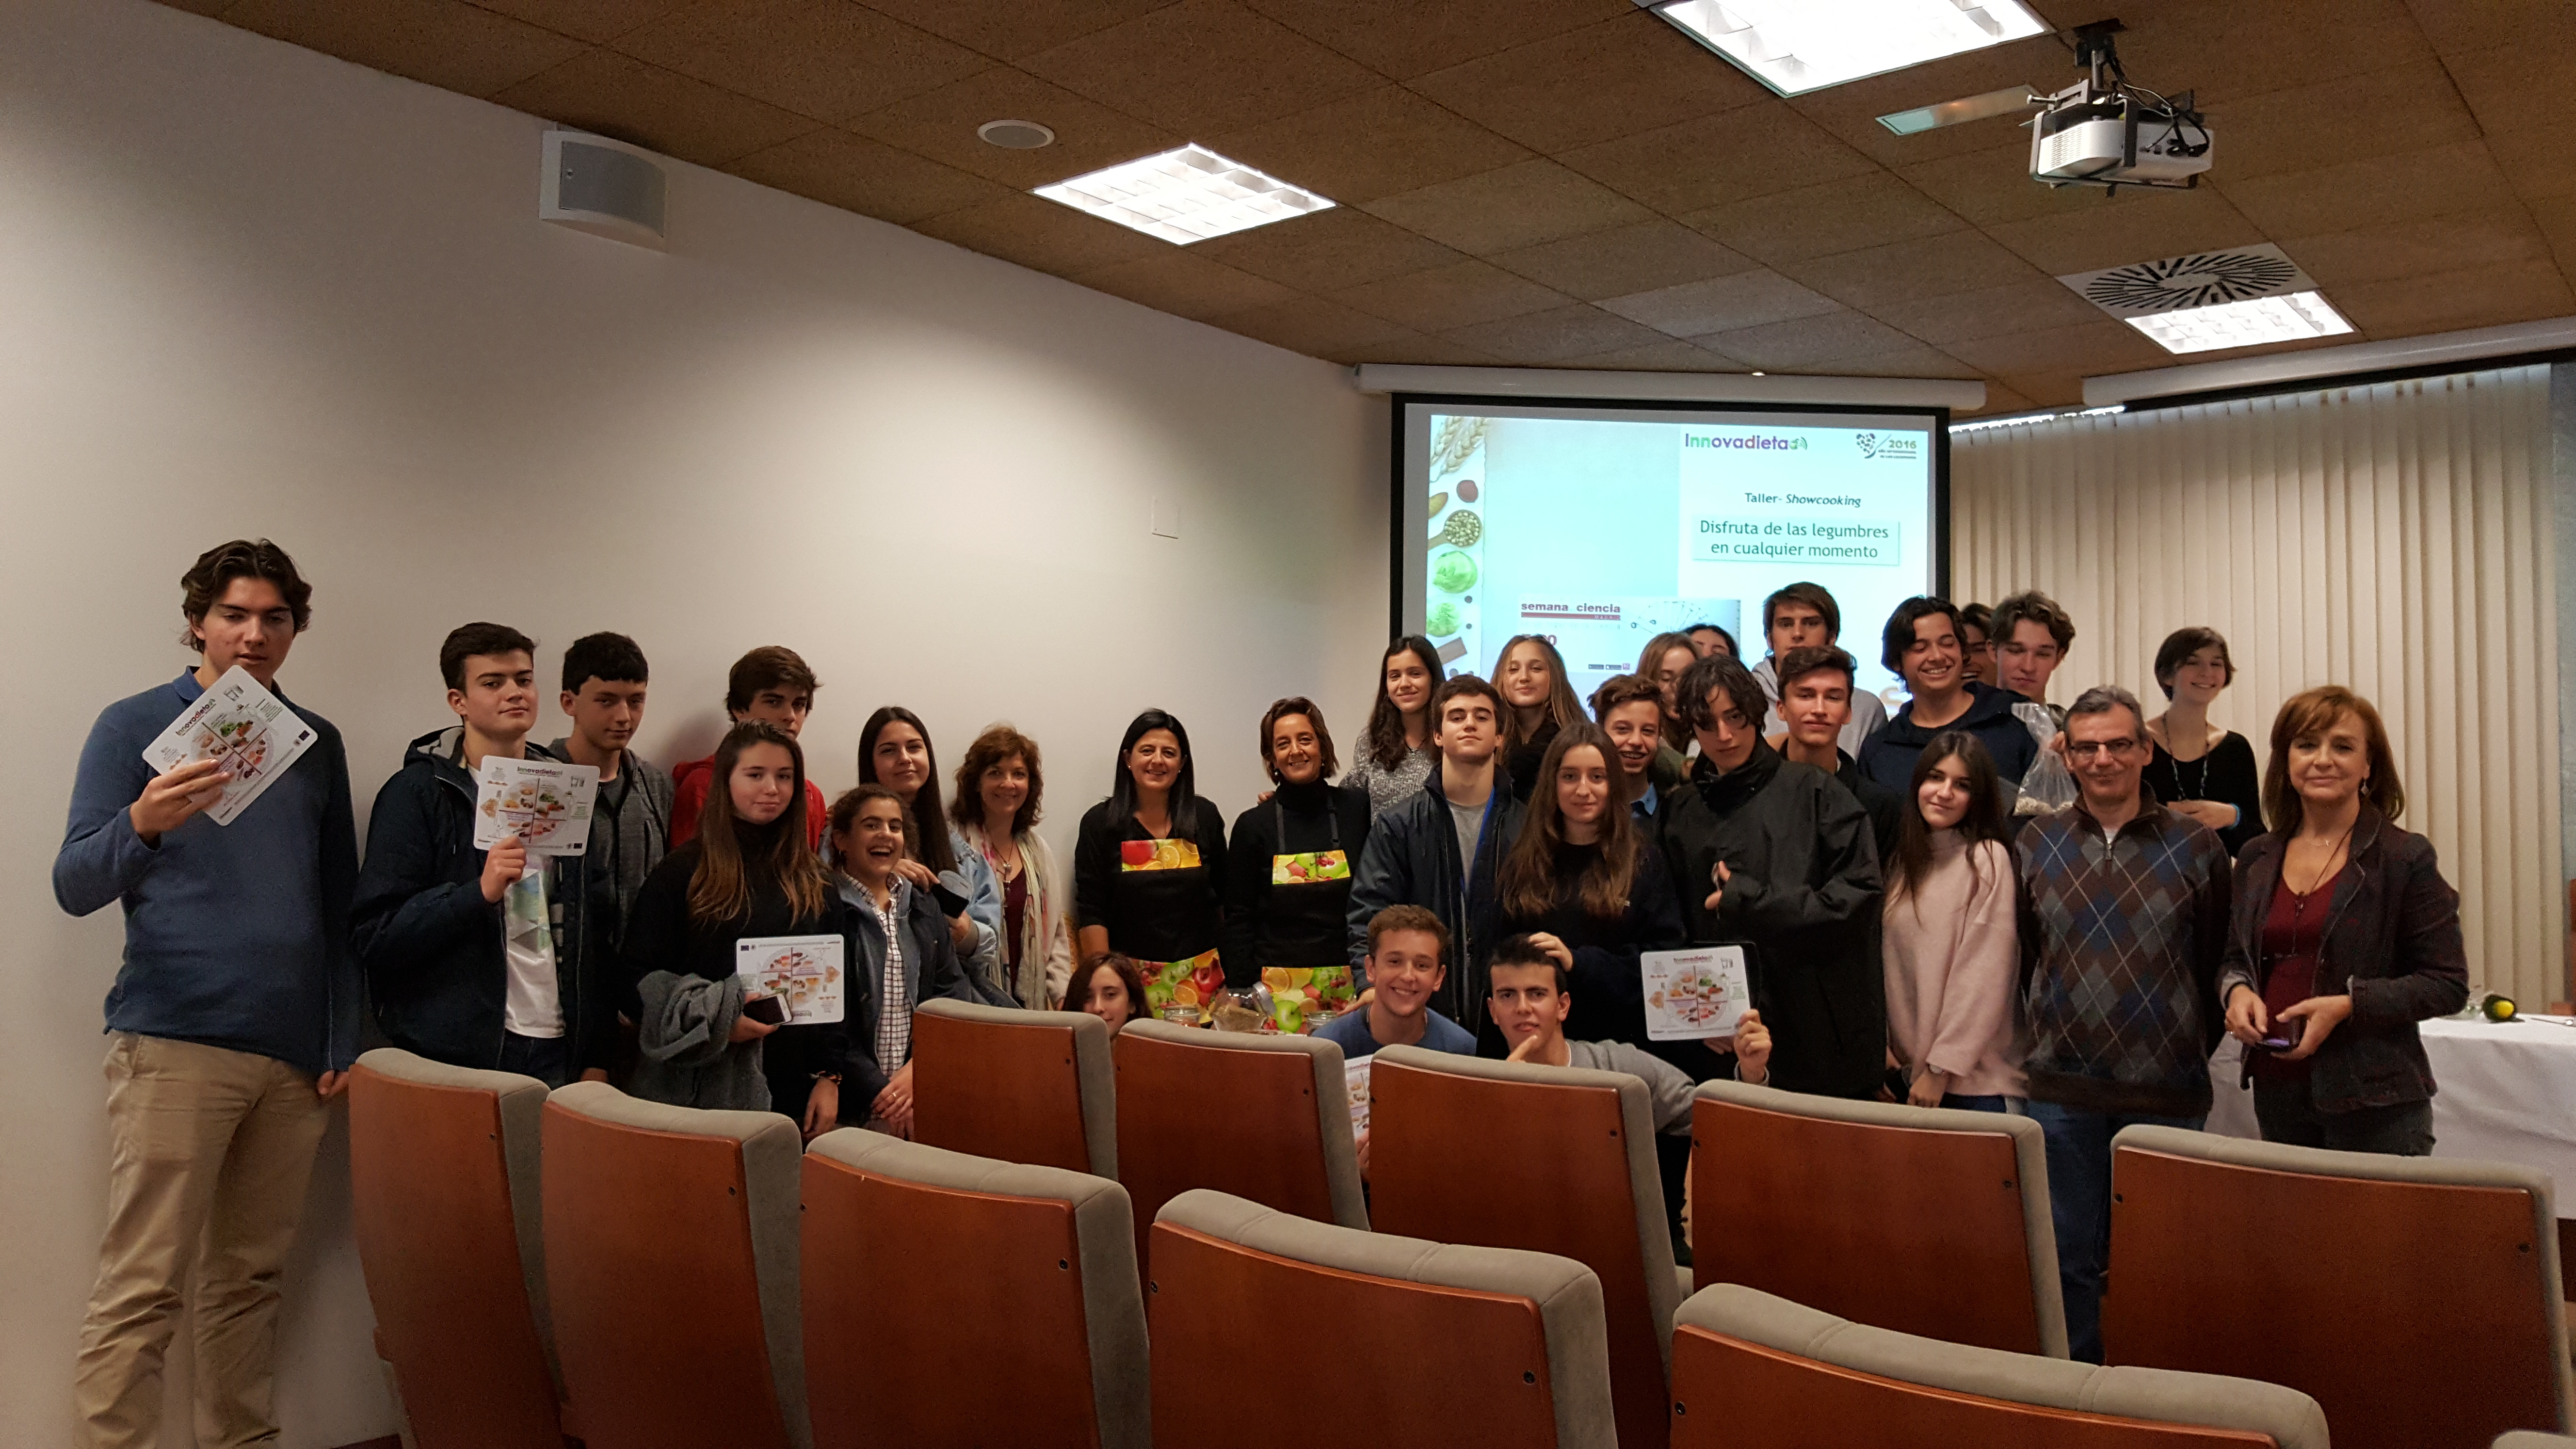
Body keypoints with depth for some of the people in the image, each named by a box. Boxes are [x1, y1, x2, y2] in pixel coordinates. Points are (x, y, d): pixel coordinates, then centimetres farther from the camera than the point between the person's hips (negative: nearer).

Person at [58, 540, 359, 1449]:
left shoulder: (317, 743, 14)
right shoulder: (136, 726, 3)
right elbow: (74, 887, -6)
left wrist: (344, 1038, 10)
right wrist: (143, 825, -27)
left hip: (295, 1055, 4)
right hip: (172, 1043, -4)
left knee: (251, 1279, 10)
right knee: (140, 1290, -5)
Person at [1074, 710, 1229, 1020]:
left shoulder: (1205, 816, 6)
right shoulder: (1100, 823, 0)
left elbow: (1224, 897, 13)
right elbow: (1091, 913, -3)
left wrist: (1231, 969, 9)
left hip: (1200, 978, 2)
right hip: (1130, 978, -2)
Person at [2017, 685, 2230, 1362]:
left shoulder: (2195, 846, 0)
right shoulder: (2038, 843, 5)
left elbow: (2220, 961, 4)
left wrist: (2192, 1049, 2)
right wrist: (2049, 1033, 6)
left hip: (2167, 1092, -1)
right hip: (2062, 1088, 1)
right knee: (2069, 1255, 9)